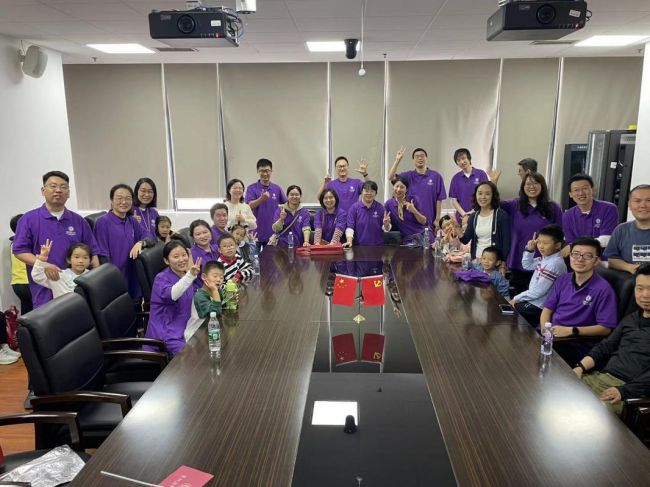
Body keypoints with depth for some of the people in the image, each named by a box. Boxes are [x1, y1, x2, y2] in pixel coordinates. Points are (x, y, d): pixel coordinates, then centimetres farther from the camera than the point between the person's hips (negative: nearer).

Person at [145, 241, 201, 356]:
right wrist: (190, 275, -52)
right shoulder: (161, 278, -14)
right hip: (165, 335, -7)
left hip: (183, 331, 7)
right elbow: (170, 294, -38)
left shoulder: (186, 274, 5)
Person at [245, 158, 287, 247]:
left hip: (273, 232, 2)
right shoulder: (252, 188, -2)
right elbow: (250, 205, -17)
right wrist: (262, 198, -33)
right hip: (257, 232, -2)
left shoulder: (277, 188, 6)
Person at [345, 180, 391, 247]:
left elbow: (385, 229, 2)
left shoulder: (380, 208, -1)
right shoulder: (354, 207, -3)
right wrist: (349, 242, -22)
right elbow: (350, 226, -9)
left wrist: (386, 224, -21)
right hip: (359, 246, -1)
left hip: (377, 246, 1)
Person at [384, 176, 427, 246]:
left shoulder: (413, 200, -4)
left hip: (421, 235, -1)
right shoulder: (389, 204, 1)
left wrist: (414, 211, -18)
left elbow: (424, 221, -2)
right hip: (406, 240, 1)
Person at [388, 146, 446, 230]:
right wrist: (397, 160, -18)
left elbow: (439, 199, 0)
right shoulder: (408, 176, 4)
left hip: (429, 221, -1)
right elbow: (391, 177, -10)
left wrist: (437, 219, -2)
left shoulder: (436, 176, 0)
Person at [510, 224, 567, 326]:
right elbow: (527, 265, 20)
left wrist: (516, 299, -13)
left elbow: (538, 291, -24)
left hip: (539, 307, -9)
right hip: (533, 300, 9)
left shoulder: (554, 264, -25)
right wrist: (529, 249, 2)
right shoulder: (545, 257, 3)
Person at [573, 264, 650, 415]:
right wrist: (580, 367, 0)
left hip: (629, 389, -6)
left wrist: (624, 391, -21)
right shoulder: (630, 319, 20)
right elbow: (604, 347, 17)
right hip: (597, 377, 7)